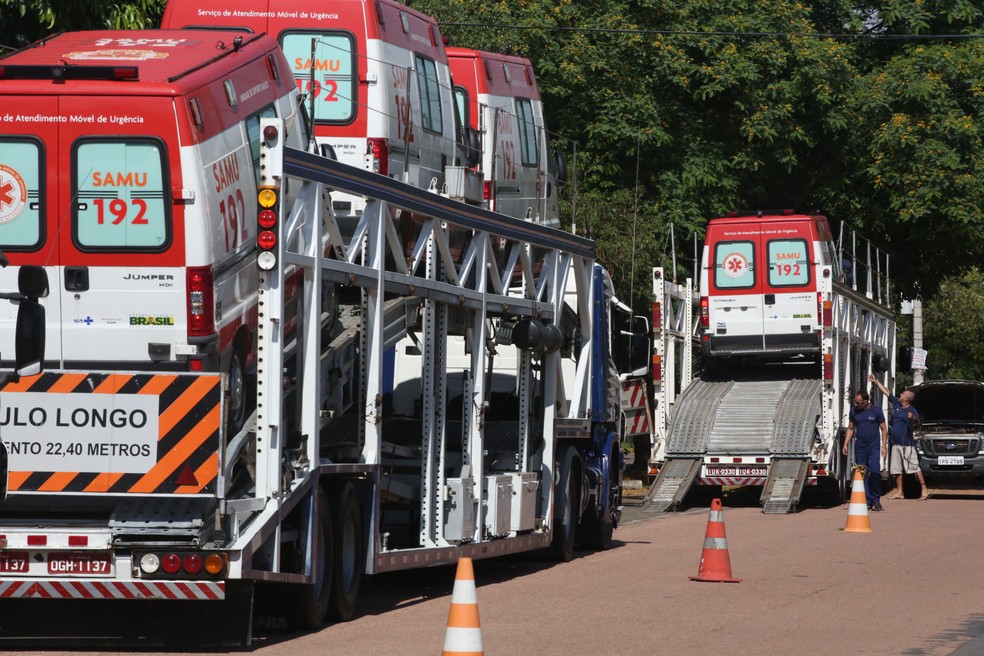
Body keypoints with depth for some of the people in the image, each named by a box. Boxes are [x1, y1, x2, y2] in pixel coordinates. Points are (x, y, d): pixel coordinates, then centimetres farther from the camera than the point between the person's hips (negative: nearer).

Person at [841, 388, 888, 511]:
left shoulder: (876, 411, -2)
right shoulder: (854, 411, 6)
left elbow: (884, 429, 4)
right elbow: (850, 429, 15)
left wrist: (884, 446, -3)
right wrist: (845, 444, 8)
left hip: (874, 446, -3)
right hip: (860, 447, 3)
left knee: (875, 471, -16)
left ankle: (876, 500, -3)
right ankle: (867, 501, 8)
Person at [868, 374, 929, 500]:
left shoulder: (913, 411, -7)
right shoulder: (896, 403, 9)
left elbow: (918, 426, -10)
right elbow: (885, 391, 17)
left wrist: (914, 419, -30)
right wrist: (875, 381, 20)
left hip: (907, 444, -7)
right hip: (895, 442, 7)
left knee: (915, 467, -9)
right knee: (896, 469, 10)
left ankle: (924, 490, -9)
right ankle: (899, 492, 18)